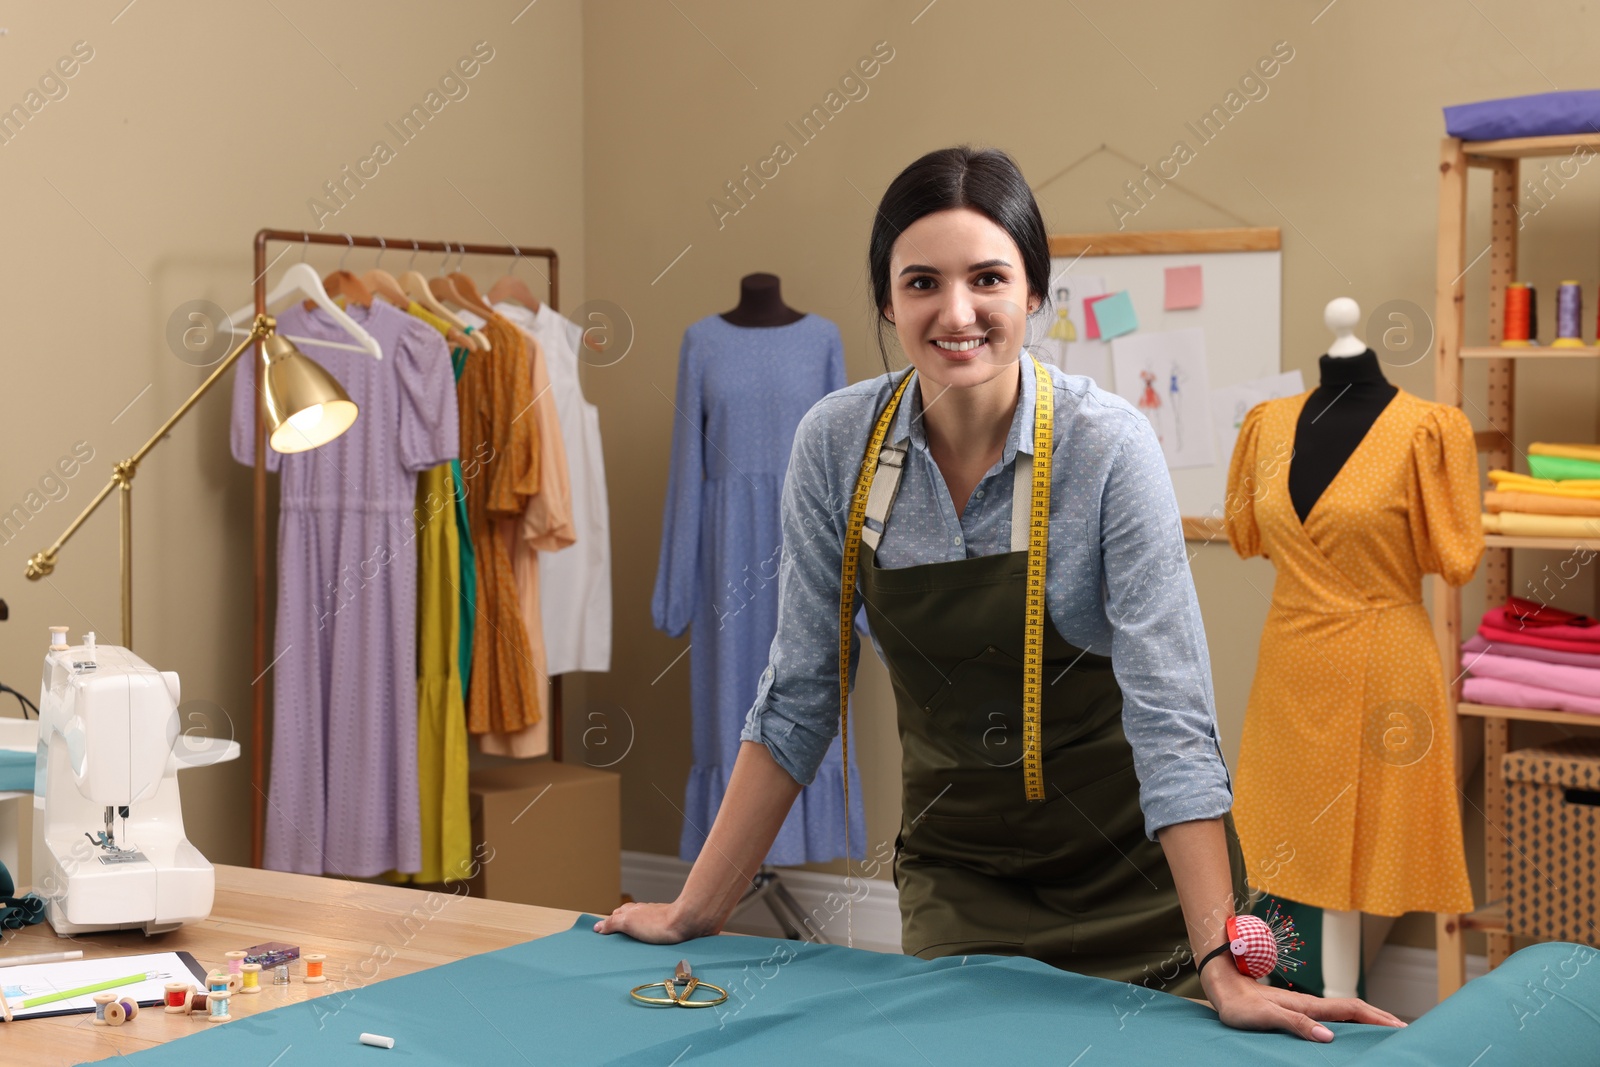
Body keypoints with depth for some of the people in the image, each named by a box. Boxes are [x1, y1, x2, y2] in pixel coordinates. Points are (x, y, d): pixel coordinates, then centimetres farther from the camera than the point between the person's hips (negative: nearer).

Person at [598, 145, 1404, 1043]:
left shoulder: (1107, 447, -20)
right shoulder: (837, 441, -9)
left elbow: (1170, 714, -23)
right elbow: (799, 695, -2)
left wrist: (1223, 968, -29)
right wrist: (698, 911, -2)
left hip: (1131, 878, -3)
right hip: (953, 877, 3)